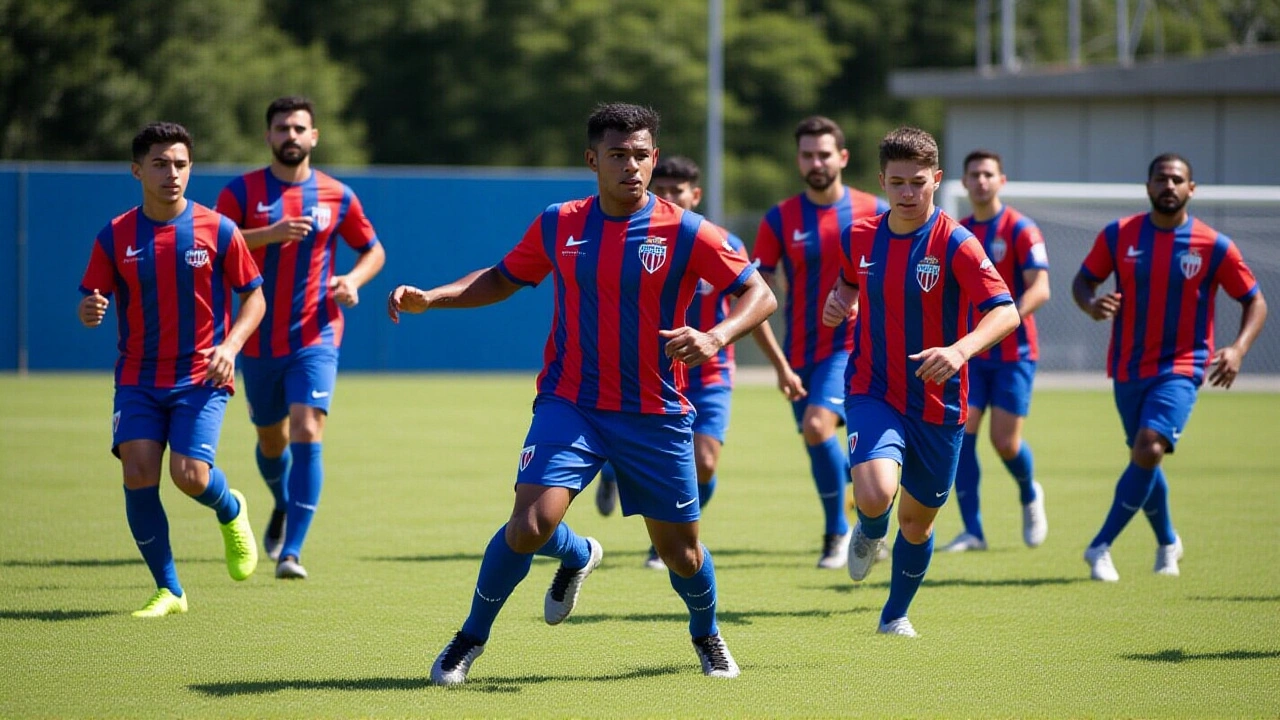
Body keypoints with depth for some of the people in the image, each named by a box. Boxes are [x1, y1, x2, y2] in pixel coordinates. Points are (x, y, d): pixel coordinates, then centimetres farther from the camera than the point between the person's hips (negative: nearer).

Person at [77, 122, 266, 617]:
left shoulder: (218, 231, -3)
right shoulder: (115, 237, 1)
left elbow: (254, 297, 4)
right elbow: (92, 302, 3)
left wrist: (230, 345, -13)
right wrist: (89, 312, -23)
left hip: (201, 377, -2)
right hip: (138, 379, 2)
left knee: (190, 475, -17)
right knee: (138, 474, -13)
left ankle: (231, 512, 21)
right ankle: (168, 590, 2)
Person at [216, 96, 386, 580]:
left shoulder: (336, 196, 2)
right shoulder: (242, 192, -1)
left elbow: (373, 250, 14)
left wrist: (353, 279, -7)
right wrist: (269, 234, -26)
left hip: (315, 339, -1)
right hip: (259, 341, 1)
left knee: (307, 434, -17)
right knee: (271, 439, 16)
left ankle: (290, 551, -18)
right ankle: (283, 507, 49)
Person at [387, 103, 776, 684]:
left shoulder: (685, 232, -8)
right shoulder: (557, 225, 1)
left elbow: (759, 295, -8)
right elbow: (504, 278, 17)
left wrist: (716, 336, -28)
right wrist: (430, 298, 3)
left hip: (655, 417, 0)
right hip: (569, 406, 0)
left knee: (680, 550, 9)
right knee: (530, 526, -20)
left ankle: (706, 635, 44)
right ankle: (472, 636, 9)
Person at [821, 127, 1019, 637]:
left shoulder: (955, 244, -14)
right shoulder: (859, 238, 0)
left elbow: (1005, 312, -25)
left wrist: (960, 350, -43)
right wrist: (840, 302, 0)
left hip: (937, 404, -1)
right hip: (872, 393, 1)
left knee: (917, 520, 14)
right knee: (875, 494, -26)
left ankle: (895, 614, 40)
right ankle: (870, 534, 12)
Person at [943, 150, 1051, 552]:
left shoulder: (1021, 230, -7)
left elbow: (1040, 289, -16)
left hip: (1013, 353, -4)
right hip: (969, 354, 4)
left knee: (1005, 441, -6)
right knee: (960, 435, -8)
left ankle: (1030, 496, 27)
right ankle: (972, 531, -3)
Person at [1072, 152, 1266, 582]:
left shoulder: (1214, 247, -7)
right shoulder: (1118, 236, -2)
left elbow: (1255, 302, 1)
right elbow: (1083, 280, 8)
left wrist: (1238, 349, -16)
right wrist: (1091, 304, -16)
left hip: (1180, 369, -3)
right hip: (1128, 368, 3)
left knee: (1149, 449, -22)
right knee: (1143, 457, 14)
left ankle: (1101, 546, -14)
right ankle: (1167, 543, 39)